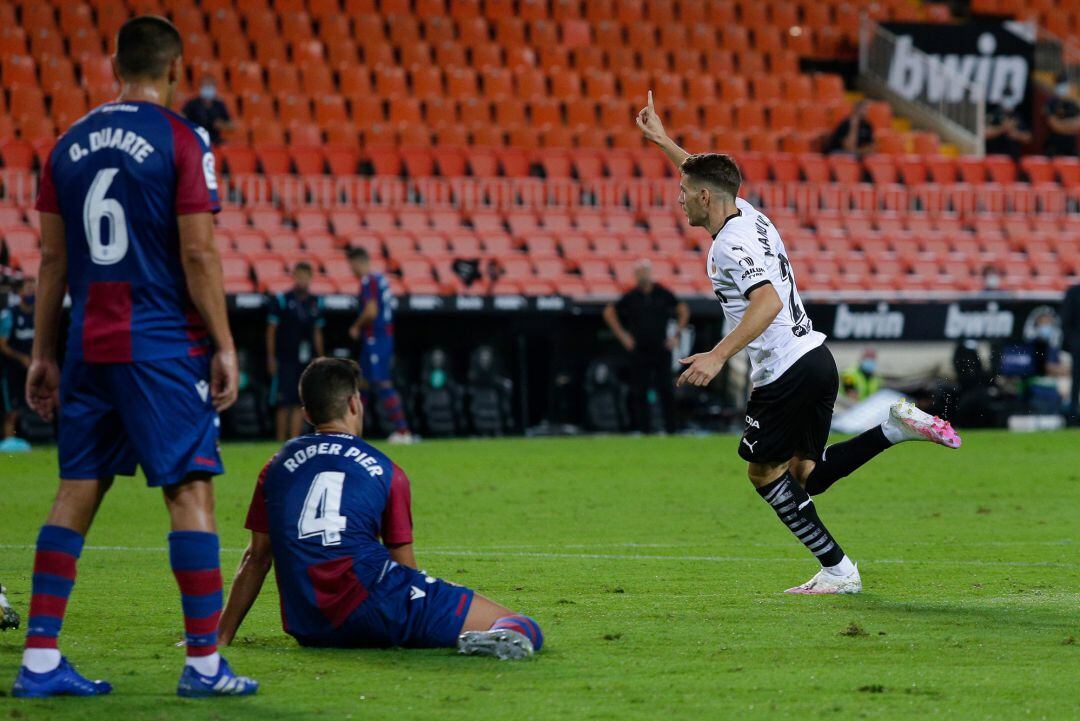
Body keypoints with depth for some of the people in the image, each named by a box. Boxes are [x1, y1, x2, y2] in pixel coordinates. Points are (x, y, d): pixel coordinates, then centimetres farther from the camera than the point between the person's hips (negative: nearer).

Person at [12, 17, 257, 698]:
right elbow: (197, 253, -10)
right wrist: (224, 346, -6)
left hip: (89, 345, 5)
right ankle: (203, 662, -4)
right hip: (163, 346, -5)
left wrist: (43, 353, 16)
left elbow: (53, 259, 12)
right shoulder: (182, 140, -6)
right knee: (190, 489, -2)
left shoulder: (71, 144, 10)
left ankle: (40, 659, 4)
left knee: (78, 490, 8)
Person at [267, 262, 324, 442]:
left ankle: (295, 439, 6)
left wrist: (319, 358, 15)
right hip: (285, 358, -4)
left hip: (307, 359, 4)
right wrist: (271, 357, -5)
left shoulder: (315, 302, 11)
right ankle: (281, 441, 1)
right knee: (284, 402, -4)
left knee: (300, 402, 3)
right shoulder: (281, 300, -3)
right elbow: (271, 330, -1)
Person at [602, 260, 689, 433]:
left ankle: (671, 430, 0)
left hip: (661, 350, 0)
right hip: (639, 352, 0)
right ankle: (643, 430, 5)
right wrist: (622, 335, 7)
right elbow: (609, 312, 13)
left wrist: (676, 334, 9)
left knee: (666, 391, -3)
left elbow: (683, 311, 16)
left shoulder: (663, 294, 3)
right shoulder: (631, 297, 2)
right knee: (639, 392, 0)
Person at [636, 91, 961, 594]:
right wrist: (661, 139, 43)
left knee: (764, 472, 4)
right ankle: (896, 427, -1)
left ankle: (837, 570, 3)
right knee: (806, 475, 10)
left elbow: (767, 303, -31)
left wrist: (718, 356, -36)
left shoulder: (731, 245, -16)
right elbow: (708, 177, 34)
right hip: (816, 359, 9)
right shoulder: (746, 214, 12)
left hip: (786, 373, -9)